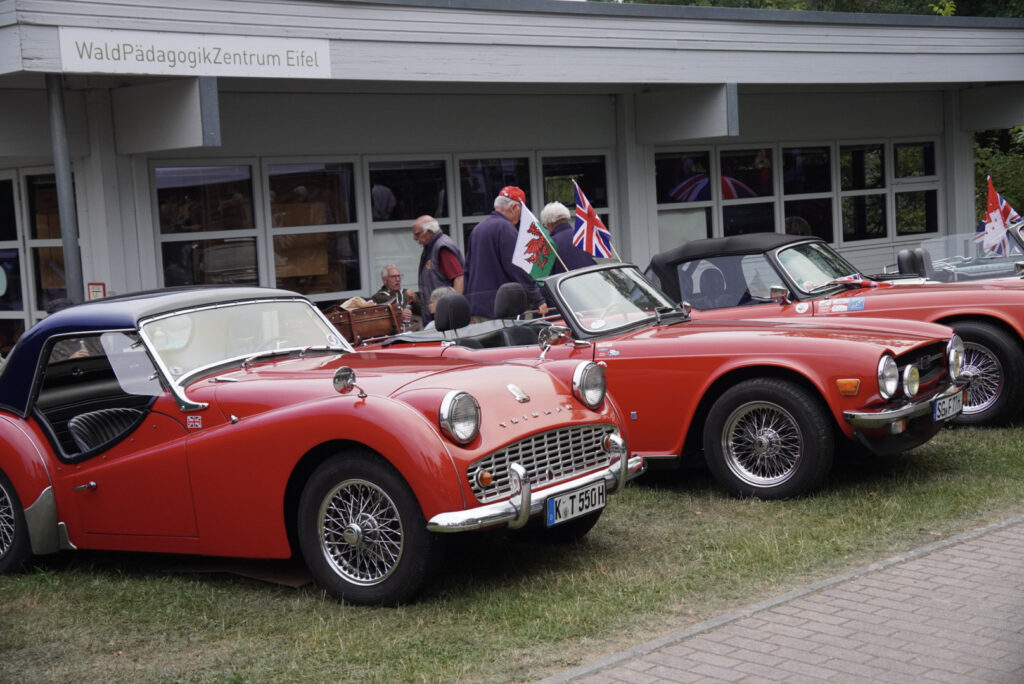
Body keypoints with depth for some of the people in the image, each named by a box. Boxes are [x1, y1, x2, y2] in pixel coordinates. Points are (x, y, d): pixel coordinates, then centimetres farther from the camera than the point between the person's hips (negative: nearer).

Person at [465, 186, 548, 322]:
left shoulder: (477, 229, 19)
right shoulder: (505, 228, -10)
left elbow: (468, 268, 24)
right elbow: (516, 269, -15)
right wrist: (538, 300, -11)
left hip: (476, 305, 9)